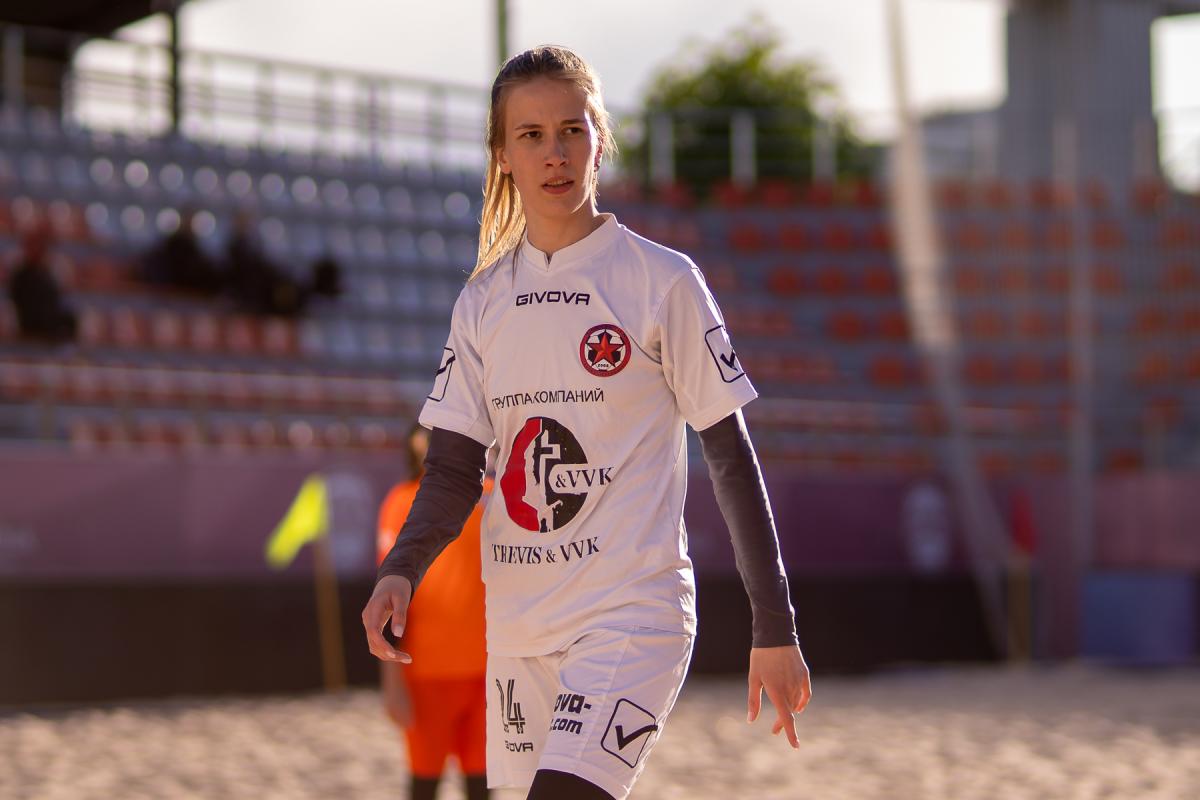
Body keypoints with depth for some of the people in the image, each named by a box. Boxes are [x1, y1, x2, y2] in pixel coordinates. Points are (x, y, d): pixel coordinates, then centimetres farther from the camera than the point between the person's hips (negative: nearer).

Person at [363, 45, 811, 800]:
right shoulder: (483, 300, 9)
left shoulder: (662, 281, -4)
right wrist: (401, 571, -12)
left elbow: (731, 455, -1)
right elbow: (454, 469, 8)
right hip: (519, 618, 5)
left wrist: (774, 629, -3)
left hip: (634, 607, -5)